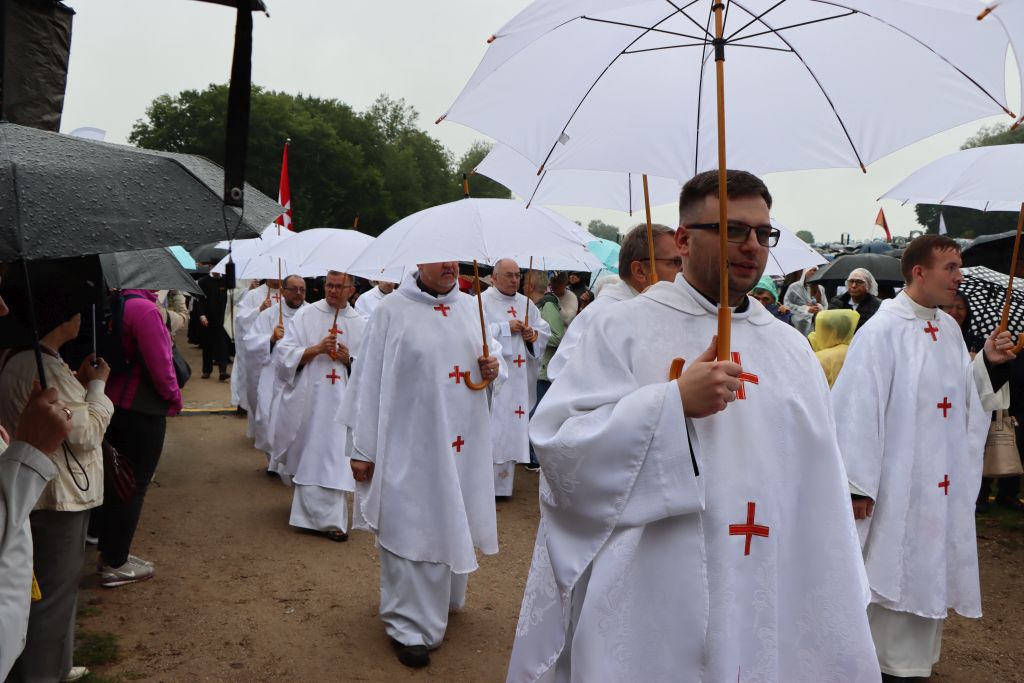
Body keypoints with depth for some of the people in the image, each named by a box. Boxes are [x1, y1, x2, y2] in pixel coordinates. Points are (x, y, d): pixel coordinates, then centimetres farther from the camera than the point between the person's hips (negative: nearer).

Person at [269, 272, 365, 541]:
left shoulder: (360, 324, 8)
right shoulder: (306, 315, 3)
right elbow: (284, 353, -2)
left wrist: (348, 360, -10)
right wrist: (316, 349, -15)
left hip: (340, 401, 1)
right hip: (306, 399, -1)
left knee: (333, 458, -1)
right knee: (308, 456, 6)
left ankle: (328, 519, 8)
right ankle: (327, 517, 25)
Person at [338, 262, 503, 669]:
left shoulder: (469, 307, 7)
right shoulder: (392, 311, -7)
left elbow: (492, 357, 16)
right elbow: (371, 379, -8)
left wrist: (494, 370, -10)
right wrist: (362, 449, -9)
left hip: (463, 443, 5)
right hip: (411, 444, -5)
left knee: (453, 522, 17)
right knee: (411, 526, 1)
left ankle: (443, 596, 40)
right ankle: (408, 626, 15)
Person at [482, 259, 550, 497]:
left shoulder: (526, 303, 14)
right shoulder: (483, 301, -4)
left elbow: (545, 329, 17)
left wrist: (534, 334, -4)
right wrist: (506, 328, -15)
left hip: (519, 377, 6)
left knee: (513, 427, 8)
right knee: (492, 426, -7)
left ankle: (503, 481, 18)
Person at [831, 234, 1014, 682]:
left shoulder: (949, 329, 8)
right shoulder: (882, 331, -17)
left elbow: (965, 396, 16)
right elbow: (858, 409, -20)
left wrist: (988, 363, -3)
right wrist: (857, 485, -20)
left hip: (942, 484, 8)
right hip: (896, 484, -8)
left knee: (927, 573, 18)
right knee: (889, 572, 4)